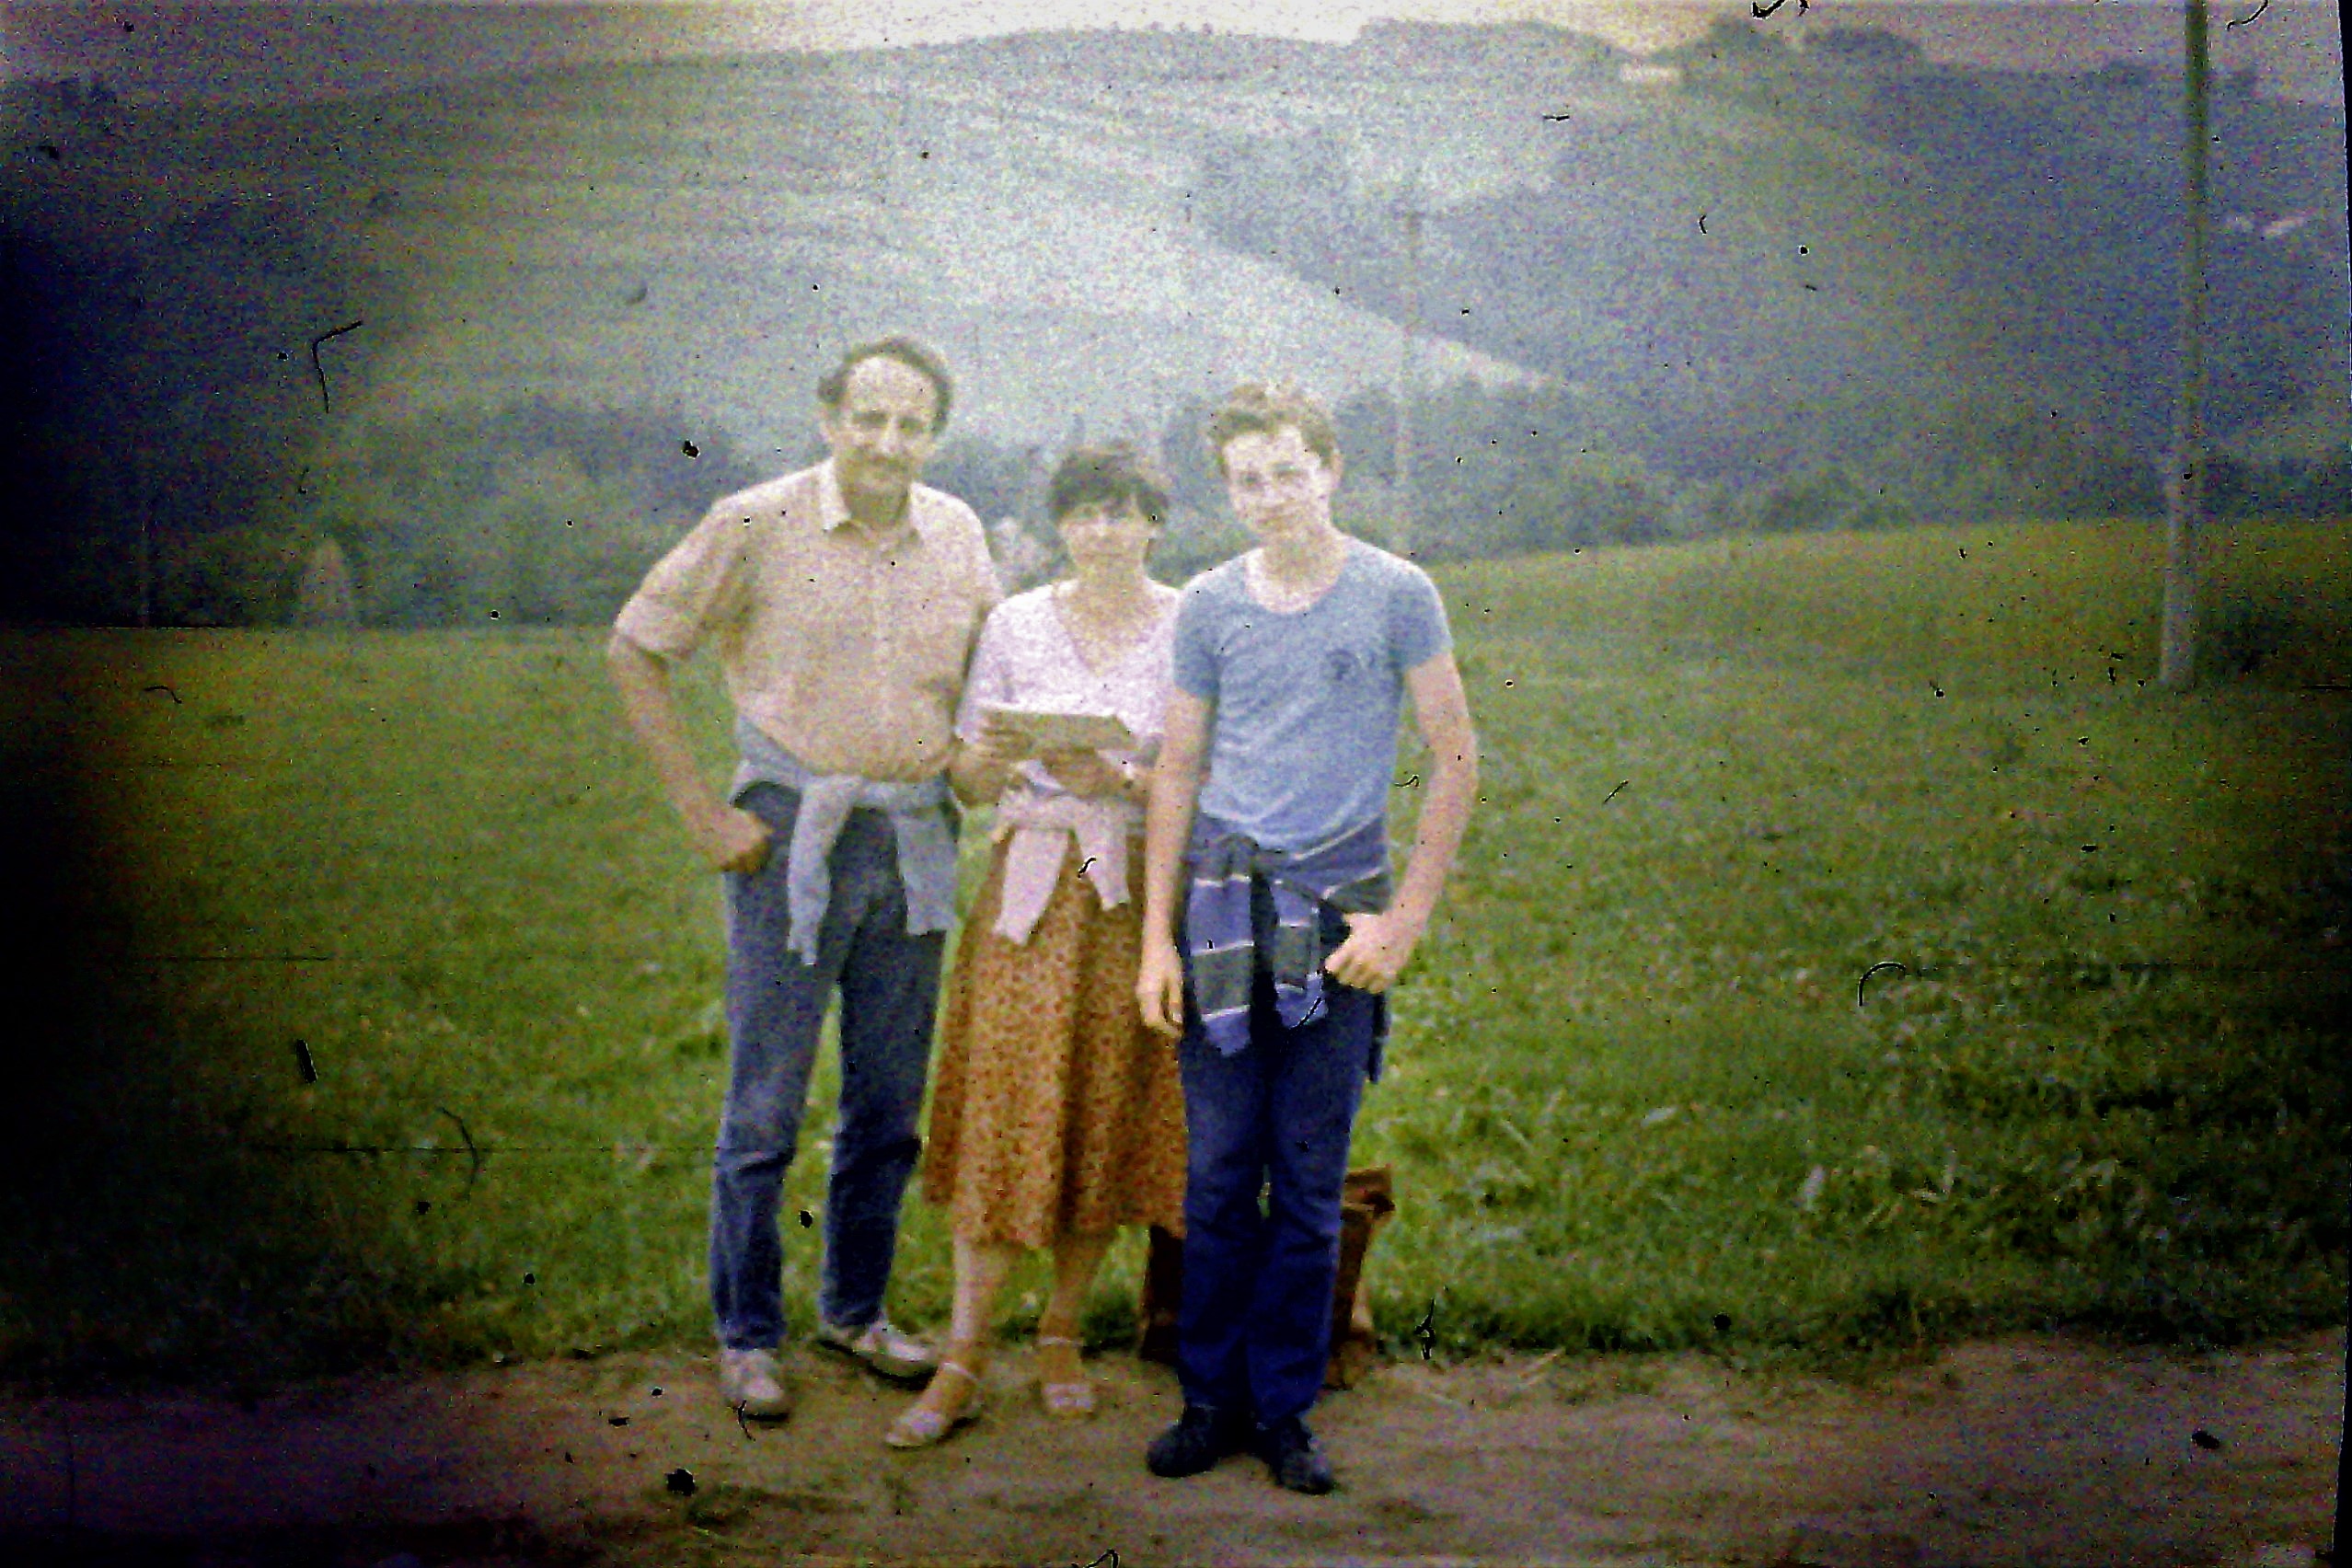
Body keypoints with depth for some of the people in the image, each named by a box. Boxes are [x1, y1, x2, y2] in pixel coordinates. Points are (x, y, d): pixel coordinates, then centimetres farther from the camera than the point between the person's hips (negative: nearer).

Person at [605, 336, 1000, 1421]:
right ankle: (747, 1337, 17)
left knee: (892, 1100, 12)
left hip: (915, 839, 4)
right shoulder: (758, 526, -8)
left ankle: (855, 1310, 29)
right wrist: (701, 812, -7)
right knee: (765, 1106, 2)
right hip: (793, 833, -4)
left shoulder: (957, 534, 6)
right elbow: (634, 650, -4)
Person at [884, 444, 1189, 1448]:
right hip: (1031, 885, 1)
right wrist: (993, 758, -15)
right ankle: (964, 1358, 4)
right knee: (1002, 1112, -3)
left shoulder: (1192, 631, 1)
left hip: (1142, 893, 0)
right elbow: (967, 783, 7)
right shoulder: (1016, 624, 5)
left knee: (1107, 1117, 4)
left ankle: (1061, 1330, 21)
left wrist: (1122, 780, -17)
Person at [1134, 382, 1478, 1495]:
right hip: (1221, 901, 2)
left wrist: (1406, 917, -5)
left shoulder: (1396, 596, -1)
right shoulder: (1210, 605, 6)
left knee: (1310, 1185, 4)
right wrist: (1156, 938, 5)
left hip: (1338, 906, -2)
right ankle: (1212, 1399, 18)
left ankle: (1284, 1409, 16)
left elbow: (1455, 759, 2)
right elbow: (1177, 772, 10)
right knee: (1216, 1174, 5)